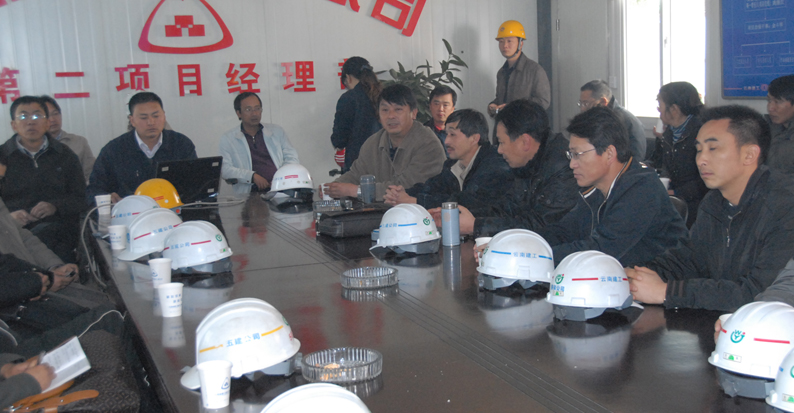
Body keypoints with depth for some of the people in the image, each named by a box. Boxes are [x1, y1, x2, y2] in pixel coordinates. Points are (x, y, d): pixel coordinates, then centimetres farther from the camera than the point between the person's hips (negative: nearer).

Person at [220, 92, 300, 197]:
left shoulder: (277, 131, 20)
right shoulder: (228, 139, 11)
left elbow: (292, 158, 17)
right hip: (249, 195, -2)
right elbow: (225, 169, 1)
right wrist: (252, 176, -14)